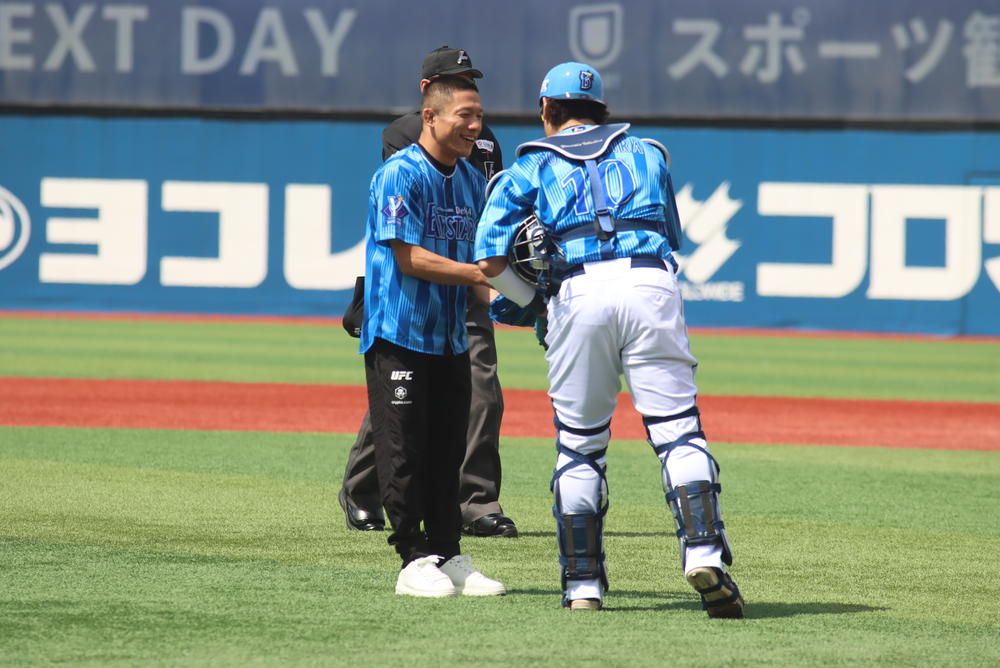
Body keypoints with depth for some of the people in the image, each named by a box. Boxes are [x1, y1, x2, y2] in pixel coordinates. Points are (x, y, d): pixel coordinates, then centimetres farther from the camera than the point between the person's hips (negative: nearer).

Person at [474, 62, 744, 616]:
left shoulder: (530, 168, 18)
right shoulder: (646, 153, 26)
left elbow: (489, 260, 7)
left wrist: (533, 303, 22)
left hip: (578, 294, -1)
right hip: (651, 285, 1)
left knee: (579, 446, 10)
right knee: (678, 431, -3)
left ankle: (583, 585, 10)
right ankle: (704, 555, -22)